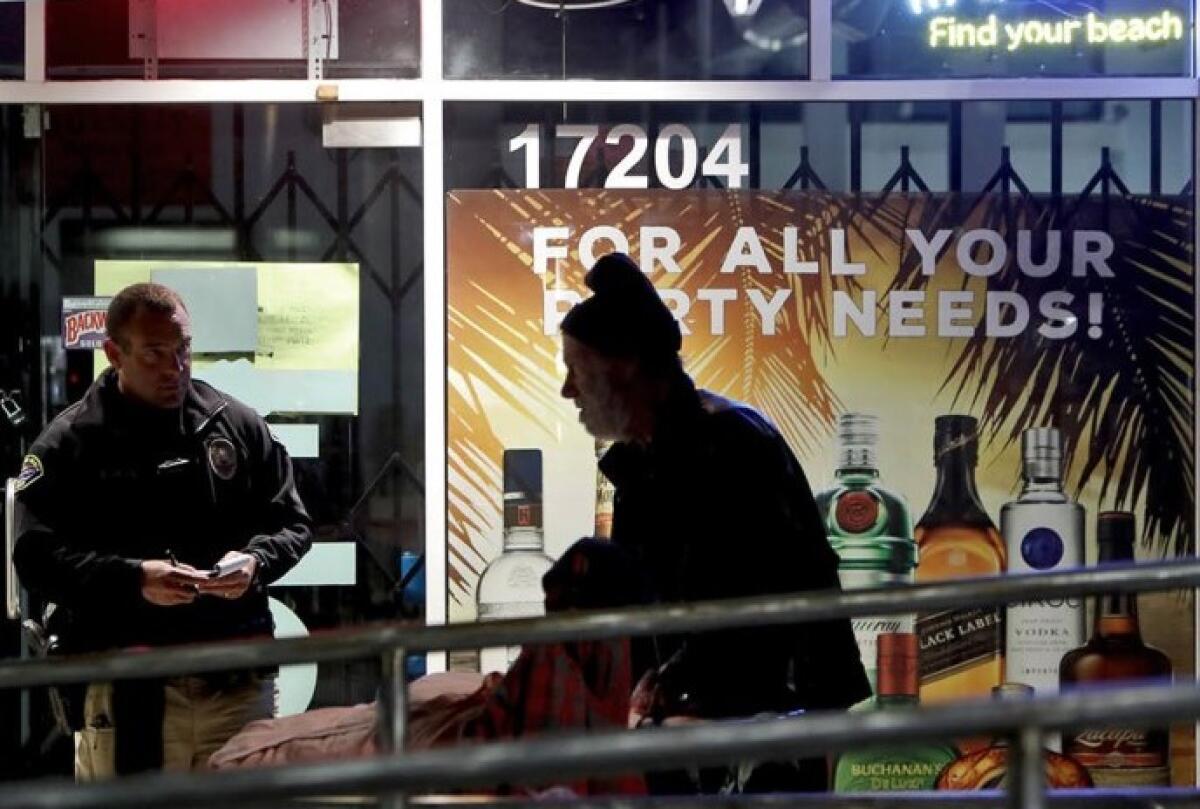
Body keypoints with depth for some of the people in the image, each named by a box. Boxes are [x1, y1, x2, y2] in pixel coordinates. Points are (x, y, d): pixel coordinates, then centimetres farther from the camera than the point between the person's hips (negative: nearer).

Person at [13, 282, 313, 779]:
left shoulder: (237, 425, 10)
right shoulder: (68, 444, 0)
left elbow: (292, 524, 15)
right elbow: (37, 556, -8)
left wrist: (257, 561, -8)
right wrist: (133, 579, -21)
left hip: (239, 681, 3)